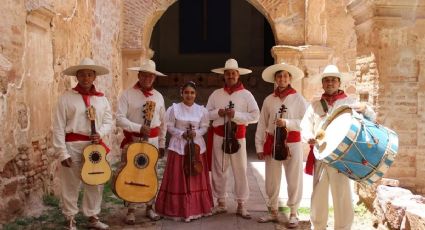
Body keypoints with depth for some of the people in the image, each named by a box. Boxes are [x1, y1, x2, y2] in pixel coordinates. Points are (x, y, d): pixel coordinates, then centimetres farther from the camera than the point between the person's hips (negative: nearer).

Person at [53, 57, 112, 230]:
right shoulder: (66, 98, -3)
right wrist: (62, 153, -11)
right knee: (70, 184, 5)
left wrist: (100, 133, -12)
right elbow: (58, 127, -6)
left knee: (95, 183, 10)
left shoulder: (101, 99, 8)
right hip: (72, 145, -3)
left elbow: (108, 121, 10)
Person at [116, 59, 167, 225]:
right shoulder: (127, 95, -7)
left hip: (152, 140, 4)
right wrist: (139, 128, -23)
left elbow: (163, 122, 12)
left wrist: (162, 144, 11)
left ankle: (149, 207, 24)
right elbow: (119, 118, -16)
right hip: (133, 140, -3)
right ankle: (131, 210, 14)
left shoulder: (158, 96, 6)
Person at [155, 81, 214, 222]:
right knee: (177, 179, 1)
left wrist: (195, 133, -13)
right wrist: (182, 134, -15)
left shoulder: (202, 110, 2)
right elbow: (169, 127, -1)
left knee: (196, 179, 7)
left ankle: (196, 209, 18)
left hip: (197, 146, 2)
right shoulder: (174, 108, -3)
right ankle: (178, 209, 10)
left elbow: (204, 127, 6)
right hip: (178, 147, -2)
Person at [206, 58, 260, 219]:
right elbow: (207, 113, 8)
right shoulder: (216, 94, 6)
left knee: (240, 170, 3)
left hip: (238, 136, -2)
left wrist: (236, 114, -18)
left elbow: (255, 116, -7)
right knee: (218, 170, 8)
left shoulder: (246, 94, -1)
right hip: (219, 136, 2)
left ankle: (241, 205, 13)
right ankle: (221, 203, 22)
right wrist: (219, 112, -12)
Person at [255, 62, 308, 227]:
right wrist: (259, 146, 2)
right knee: (271, 179, 10)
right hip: (272, 143, 3)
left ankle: (293, 214, 18)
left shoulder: (298, 99, -1)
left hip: (292, 143, -3)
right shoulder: (269, 100, 6)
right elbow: (262, 124, 6)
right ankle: (273, 212, 26)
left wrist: (287, 123, -21)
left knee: (294, 179, 4)